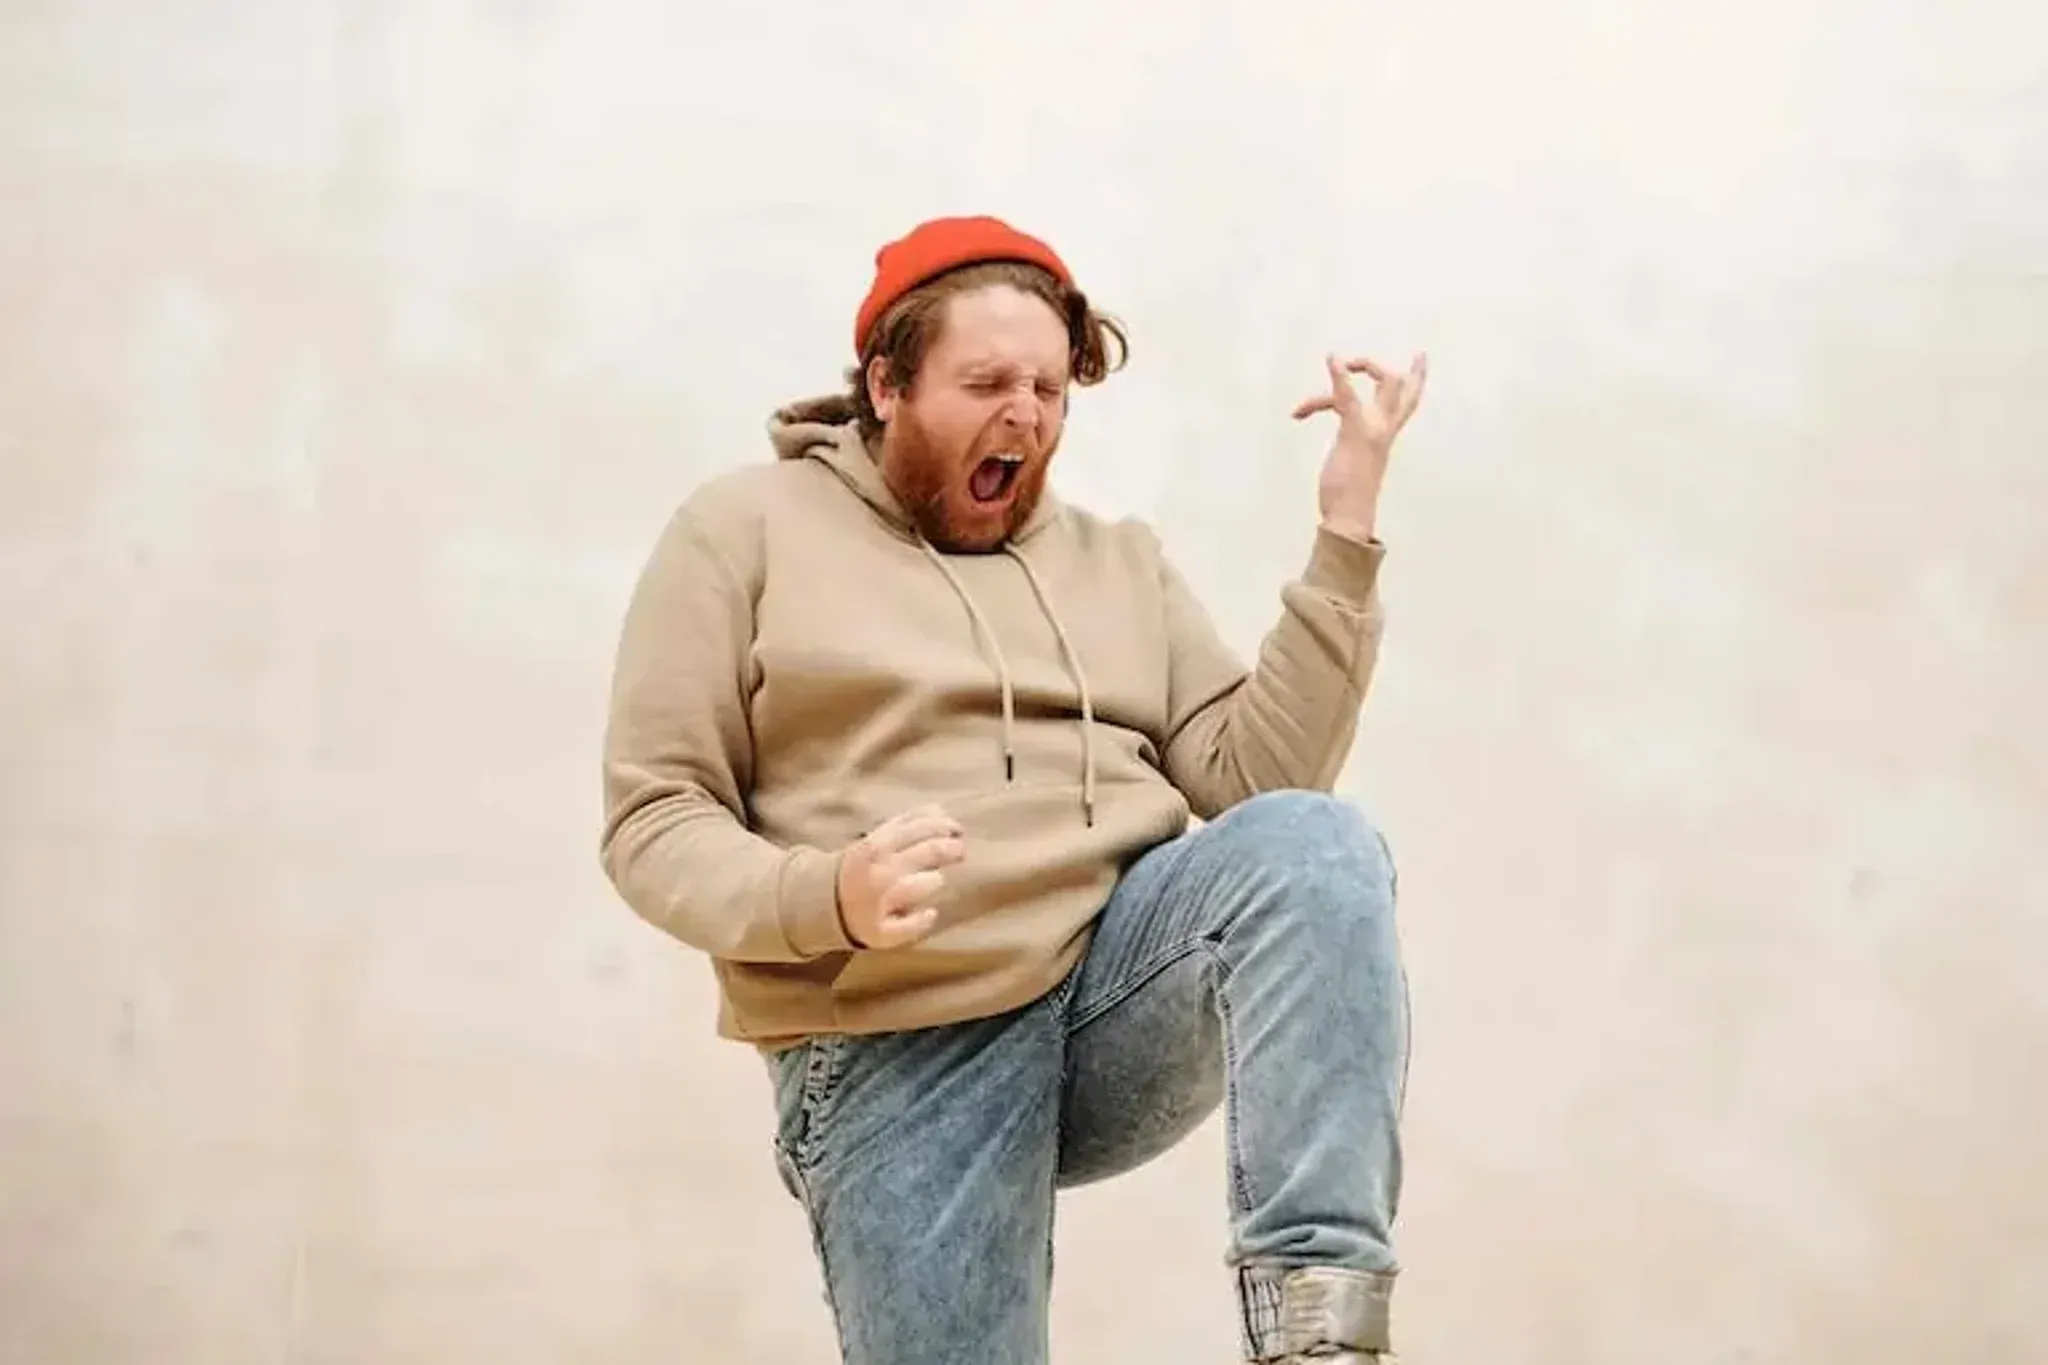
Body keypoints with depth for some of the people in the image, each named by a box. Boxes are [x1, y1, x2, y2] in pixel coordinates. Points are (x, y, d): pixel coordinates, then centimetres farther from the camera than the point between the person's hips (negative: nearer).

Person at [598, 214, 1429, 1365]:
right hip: (898, 1050, -2)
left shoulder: (1122, 562, 18)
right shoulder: (746, 530, 7)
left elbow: (1255, 783, 5)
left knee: (1308, 840, -28)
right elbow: (654, 825, 1)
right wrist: (827, 898, -20)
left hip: (1129, 983, 3)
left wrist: (1346, 532, -2)